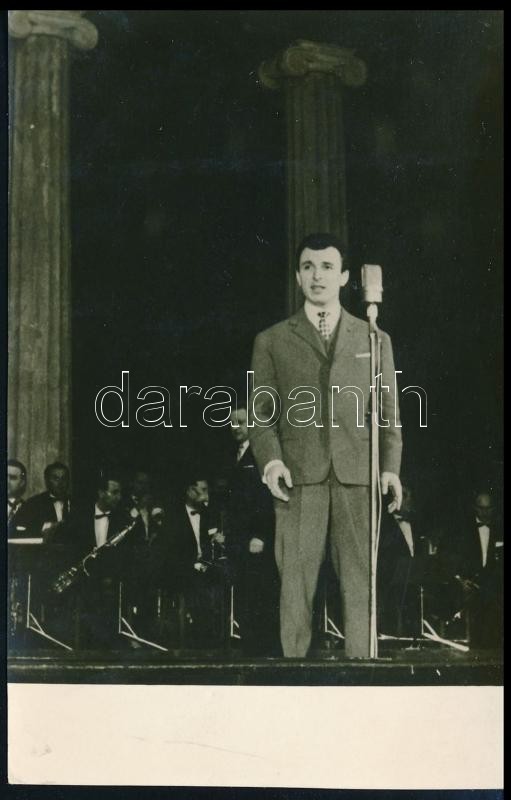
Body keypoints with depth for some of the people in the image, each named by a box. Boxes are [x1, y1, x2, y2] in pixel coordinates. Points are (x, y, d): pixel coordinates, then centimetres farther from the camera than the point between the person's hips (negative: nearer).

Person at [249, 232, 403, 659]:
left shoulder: (375, 340, 16)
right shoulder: (272, 341, 13)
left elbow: (388, 411, 12)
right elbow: (261, 412, 9)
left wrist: (391, 466, -2)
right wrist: (271, 459, -8)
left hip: (358, 474, 1)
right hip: (299, 475, -1)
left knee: (361, 582, -2)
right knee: (296, 580, -4)